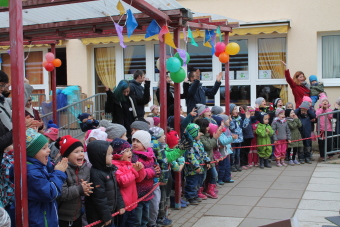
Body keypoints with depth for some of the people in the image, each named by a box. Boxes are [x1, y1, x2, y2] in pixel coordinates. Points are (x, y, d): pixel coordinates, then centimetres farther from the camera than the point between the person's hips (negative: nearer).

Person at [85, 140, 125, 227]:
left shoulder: (111, 170, 5)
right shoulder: (96, 174, -23)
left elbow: (116, 189, 13)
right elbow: (99, 198, -22)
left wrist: (120, 205, 9)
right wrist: (106, 216, -18)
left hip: (110, 212, 8)